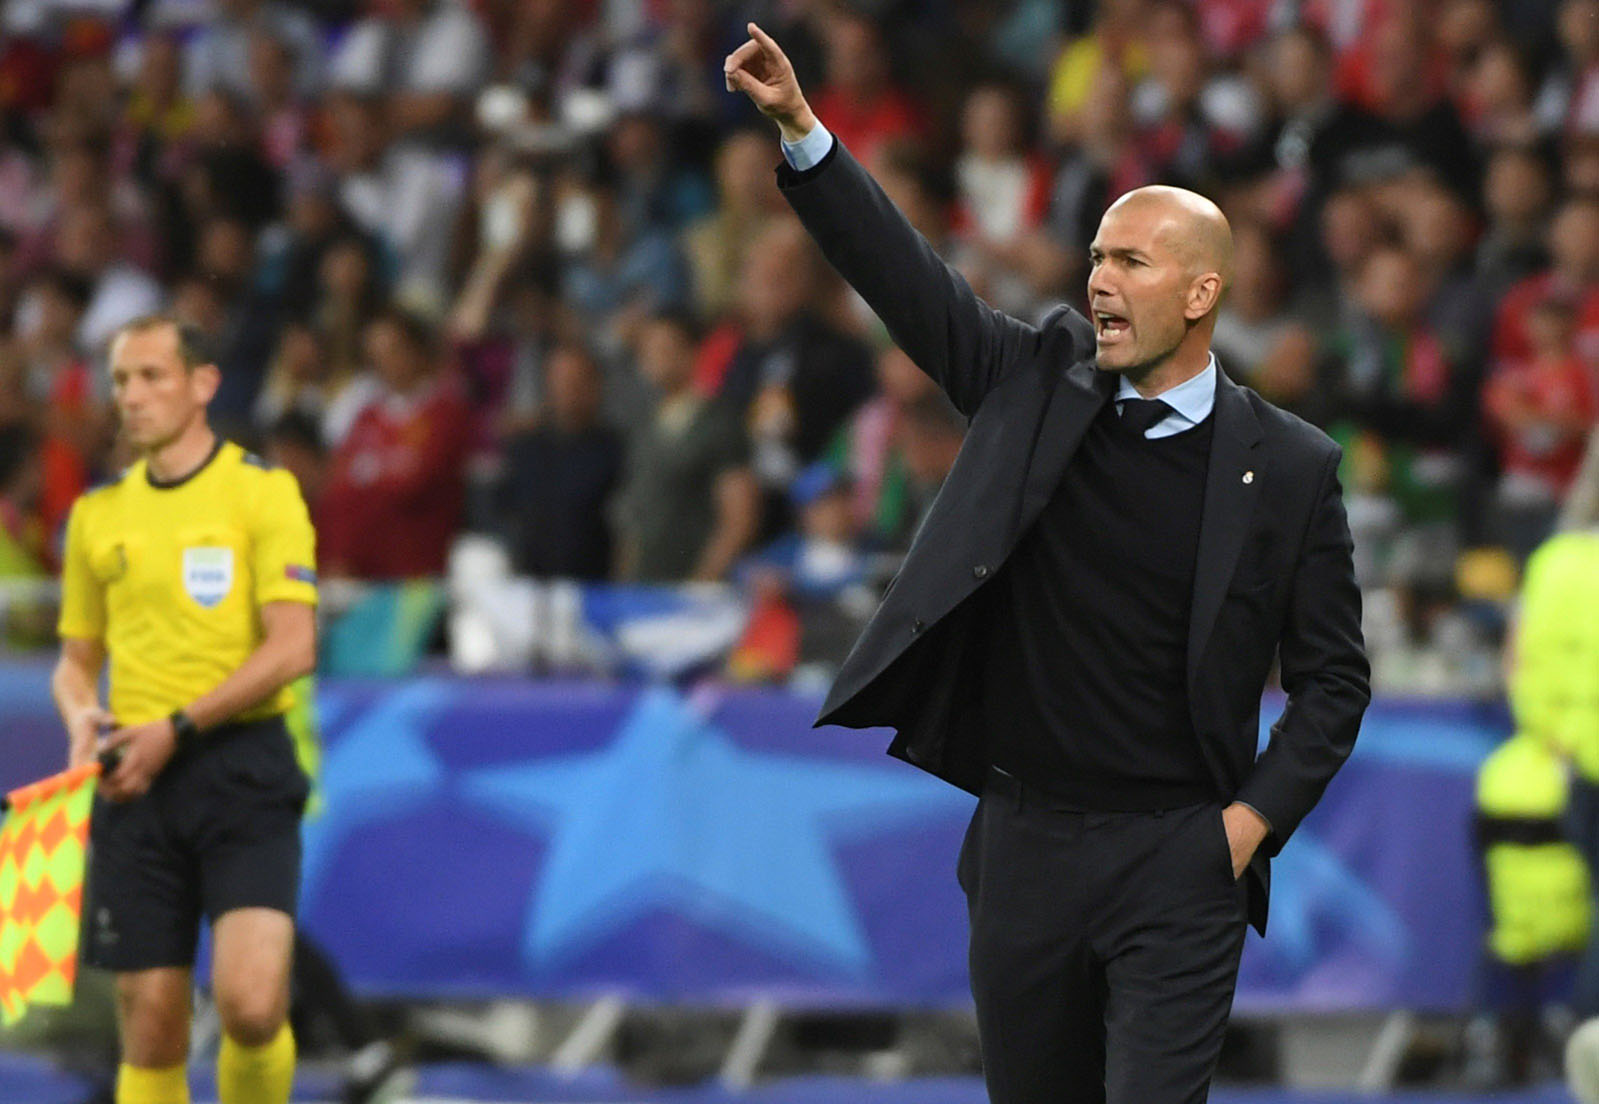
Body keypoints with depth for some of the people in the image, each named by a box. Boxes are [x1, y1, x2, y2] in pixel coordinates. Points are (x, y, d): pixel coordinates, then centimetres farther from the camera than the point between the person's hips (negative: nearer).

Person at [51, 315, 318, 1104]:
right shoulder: (98, 514, 14)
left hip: (241, 768, -4)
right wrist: (82, 715, -1)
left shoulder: (261, 492, -1)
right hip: (136, 783, 4)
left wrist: (179, 728, -15)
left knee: (250, 1003, -18)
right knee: (150, 1030, 1)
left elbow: (292, 647, -9)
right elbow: (77, 655, 22)